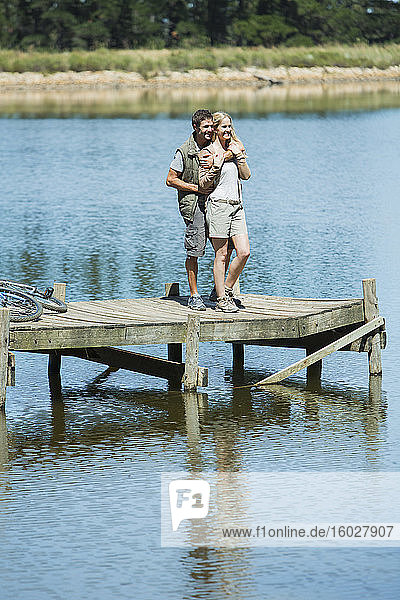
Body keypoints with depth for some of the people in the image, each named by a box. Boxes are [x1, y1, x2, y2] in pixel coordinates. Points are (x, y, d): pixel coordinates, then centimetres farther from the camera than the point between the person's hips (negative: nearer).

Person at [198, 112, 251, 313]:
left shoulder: (235, 148, 15)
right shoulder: (207, 152, -3)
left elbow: (246, 175, 6)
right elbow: (203, 185, -4)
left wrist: (238, 155, -5)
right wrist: (216, 166, -16)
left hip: (237, 206, 6)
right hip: (218, 204, -6)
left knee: (244, 252, -3)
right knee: (221, 255, -3)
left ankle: (227, 289, 15)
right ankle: (221, 300, 3)